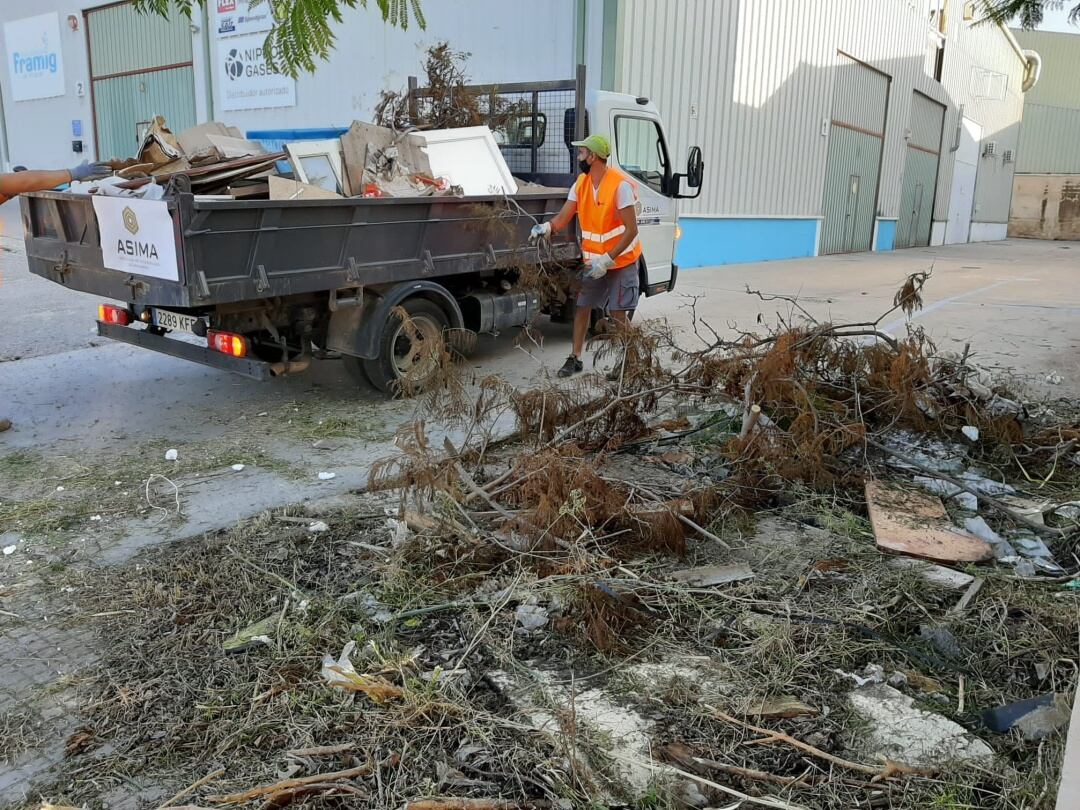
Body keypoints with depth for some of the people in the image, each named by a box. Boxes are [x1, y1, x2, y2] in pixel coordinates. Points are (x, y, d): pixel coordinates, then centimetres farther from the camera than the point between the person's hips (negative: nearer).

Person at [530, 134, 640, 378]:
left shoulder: (620, 184, -20)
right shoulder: (581, 183, 1)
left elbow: (631, 230, -22)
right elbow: (562, 218, -3)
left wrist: (607, 260, -26)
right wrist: (545, 228, -26)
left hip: (621, 261, -6)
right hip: (593, 260, 6)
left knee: (618, 314, -4)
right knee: (582, 307, 7)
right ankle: (575, 358, 18)